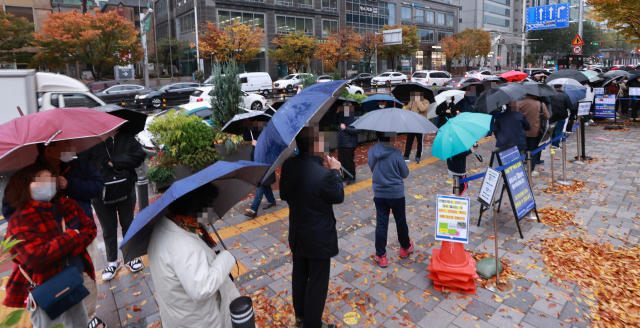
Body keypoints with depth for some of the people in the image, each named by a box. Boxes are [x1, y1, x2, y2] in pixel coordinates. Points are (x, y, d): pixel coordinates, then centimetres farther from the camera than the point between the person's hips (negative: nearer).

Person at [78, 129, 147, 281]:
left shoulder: (127, 138, -6)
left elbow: (139, 155, -17)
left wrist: (115, 161, -21)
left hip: (126, 190, 1)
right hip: (101, 193, 0)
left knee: (128, 225, 16)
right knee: (108, 230, 15)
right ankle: (112, 262, 33)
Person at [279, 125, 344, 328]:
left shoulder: (288, 166, -10)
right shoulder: (322, 174, -30)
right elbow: (338, 197, -12)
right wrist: (335, 172, -2)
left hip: (297, 233, 7)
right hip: (319, 237, -7)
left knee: (299, 275, 24)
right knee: (317, 281, 12)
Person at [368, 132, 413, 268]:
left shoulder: (372, 151, -10)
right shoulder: (396, 154, -20)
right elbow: (405, 173, -9)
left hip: (379, 194, 3)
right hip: (396, 194, -3)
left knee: (381, 223, 10)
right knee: (401, 222, 17)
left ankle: (380, 255, 16)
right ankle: (405, 247, 39)